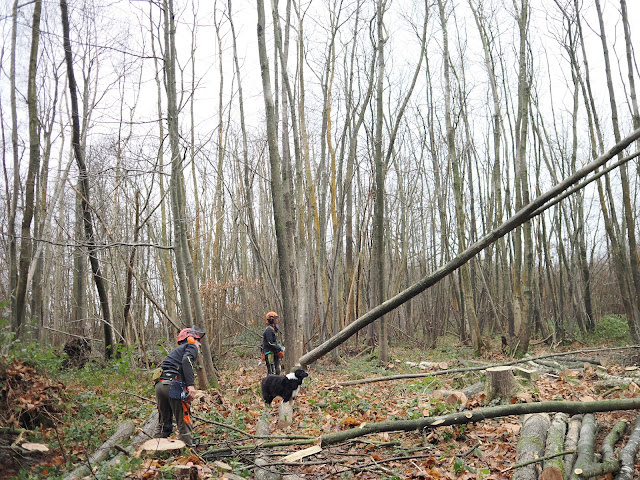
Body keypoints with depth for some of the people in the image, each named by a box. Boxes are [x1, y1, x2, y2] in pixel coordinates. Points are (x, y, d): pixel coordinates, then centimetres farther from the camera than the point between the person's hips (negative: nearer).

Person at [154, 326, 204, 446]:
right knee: (184, 423, -3)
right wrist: (191, 385, -21)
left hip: (160, 385, 8)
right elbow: (186, 361, -13)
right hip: (174, 385, -8)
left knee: (164, 422, 17)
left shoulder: (177, 350, 33)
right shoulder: (191, 347, 9)